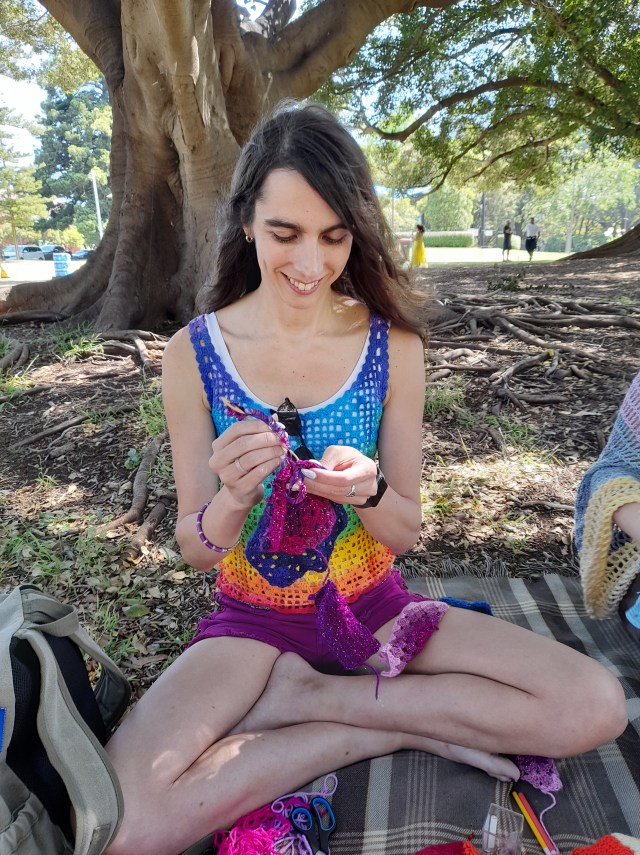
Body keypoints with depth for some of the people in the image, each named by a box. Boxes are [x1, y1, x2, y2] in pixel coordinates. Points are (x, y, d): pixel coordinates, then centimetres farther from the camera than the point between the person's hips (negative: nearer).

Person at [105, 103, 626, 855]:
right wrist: (231, 499, -29)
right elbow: (195, 552, -6)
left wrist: (366, 489, -27)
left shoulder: (393, 345, -9)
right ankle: (396, 728, -7)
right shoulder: (194, 354, -11)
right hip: (252, 618, -1)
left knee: (596, 706, -14)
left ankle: (300, 697, -7)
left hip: (372, 608, 2)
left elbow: (405, 532, -4)